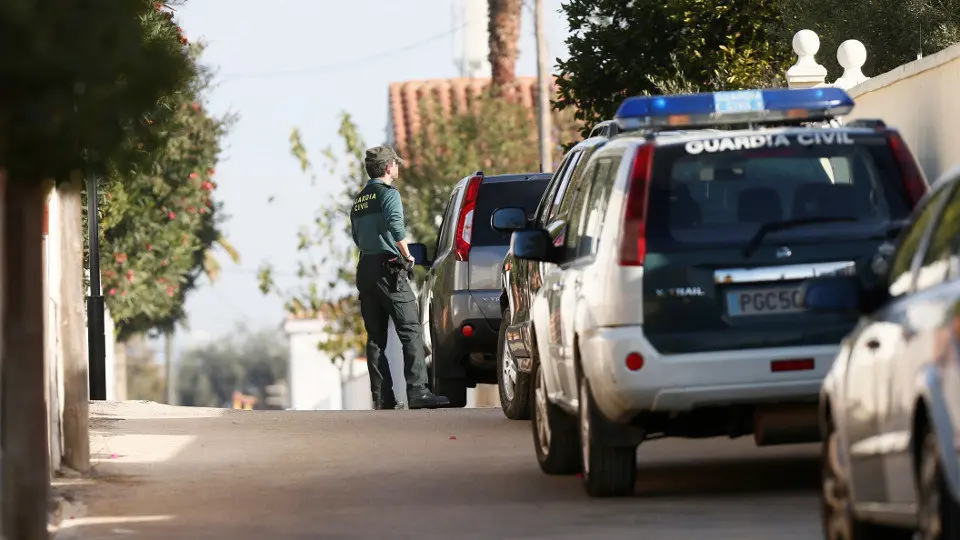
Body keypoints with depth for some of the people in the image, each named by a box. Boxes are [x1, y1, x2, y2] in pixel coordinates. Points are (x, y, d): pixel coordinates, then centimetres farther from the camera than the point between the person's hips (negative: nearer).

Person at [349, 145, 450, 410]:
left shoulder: (360, 200, 18)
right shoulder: (388, 193, -6)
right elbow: (396, 228, -20)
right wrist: (407, 256, -10)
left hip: (365, 269, 8)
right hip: (388, 269, -8)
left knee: (375, 337, 8)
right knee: (410, 331, -9)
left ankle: (382, 397, 5)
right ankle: (417, 392, -17)